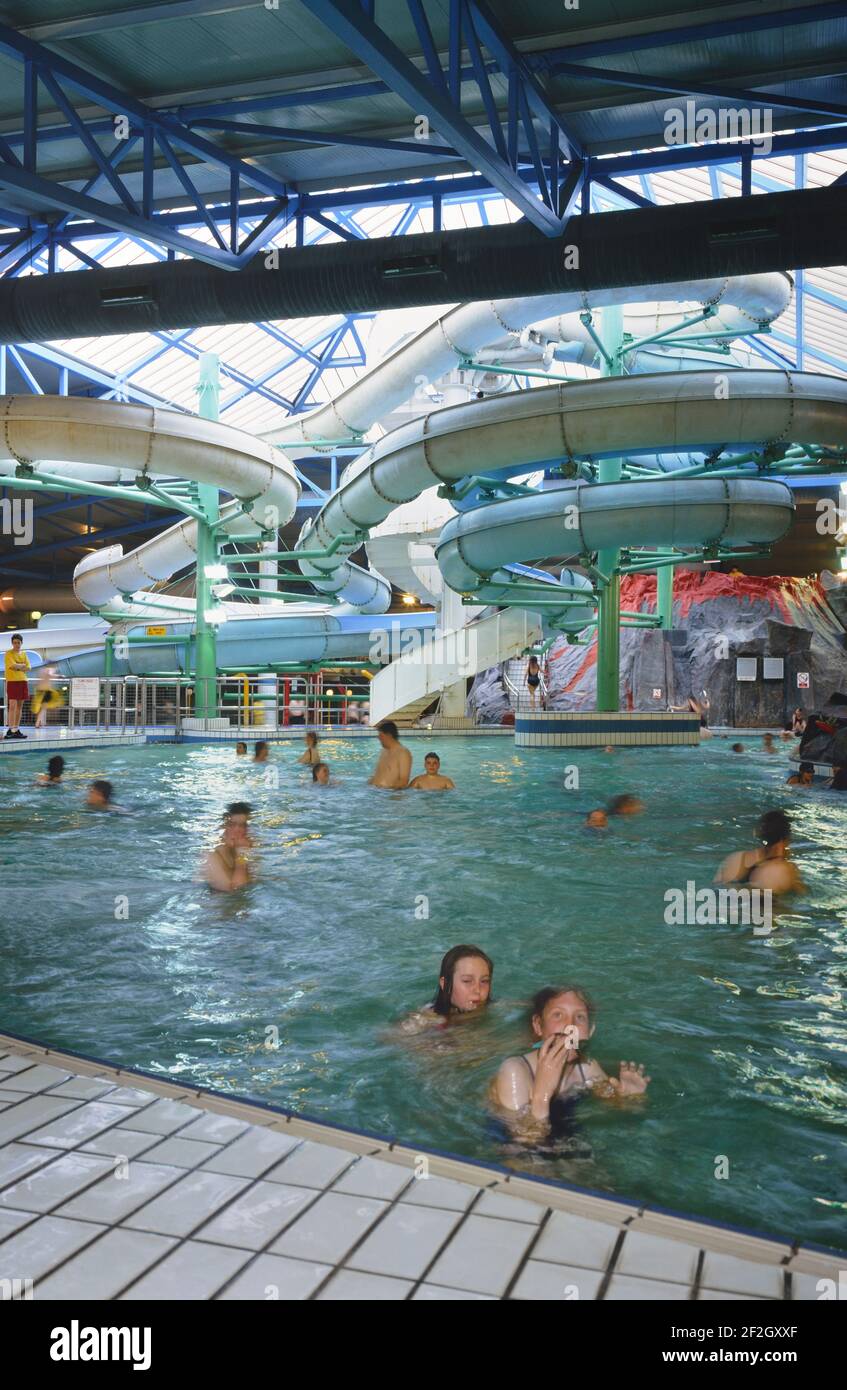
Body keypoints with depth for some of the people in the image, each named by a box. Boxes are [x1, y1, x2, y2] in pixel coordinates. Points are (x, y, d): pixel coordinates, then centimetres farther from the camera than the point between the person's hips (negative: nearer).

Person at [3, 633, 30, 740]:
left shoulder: (24, 654, 14)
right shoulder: (9, 654, -4)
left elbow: (27, 668, 5)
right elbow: (13, 666, -17)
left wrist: (17, 666, -8)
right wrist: (22, 665, -1)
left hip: (22, 681, 6)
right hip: (12, 681, -6)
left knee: (19, 706, 8)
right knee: (12, 705, -12)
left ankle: (16, 729, 13)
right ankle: (10, 729, -14)